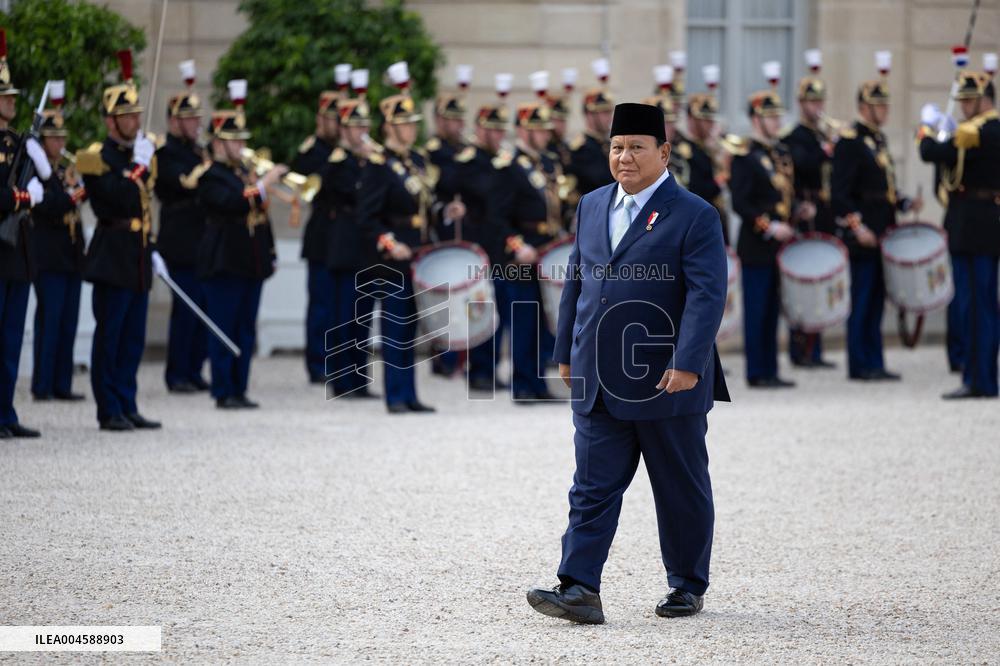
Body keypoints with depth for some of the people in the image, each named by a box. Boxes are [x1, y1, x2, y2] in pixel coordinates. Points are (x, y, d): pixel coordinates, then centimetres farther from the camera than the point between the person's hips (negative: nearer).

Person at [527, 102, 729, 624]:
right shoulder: (592, 205, 11)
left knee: (681, 492, 8)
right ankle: (579, 590, -8)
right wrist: (567, 353, 15)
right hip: (599, 385, 5)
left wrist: (688, 364, -25)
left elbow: (707, 294, -16)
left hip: (668, 385, -5)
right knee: (593, 488, -3)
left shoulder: (694, 216, -8)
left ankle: (688, 586, 21)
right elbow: (576, 281, 18)